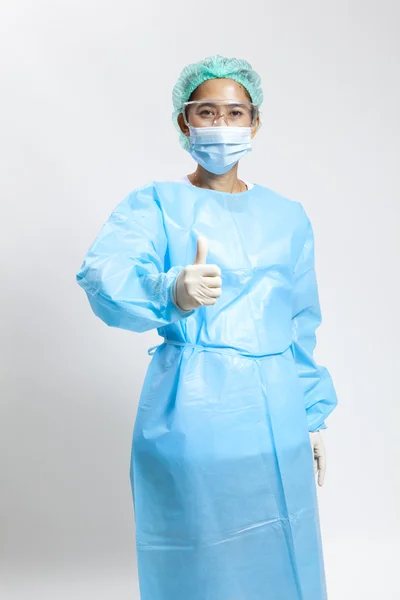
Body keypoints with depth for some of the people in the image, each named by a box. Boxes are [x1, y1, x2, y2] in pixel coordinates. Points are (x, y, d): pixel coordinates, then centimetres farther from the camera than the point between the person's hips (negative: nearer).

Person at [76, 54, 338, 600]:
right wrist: (170, 291, -41)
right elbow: (103, 275, -21)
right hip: (192, 419, -4)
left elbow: (302, 326, 16)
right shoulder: (154, 206, -2)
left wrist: (313, 416, 13)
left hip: (278, 419, 4)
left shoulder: (287, 217, 12)